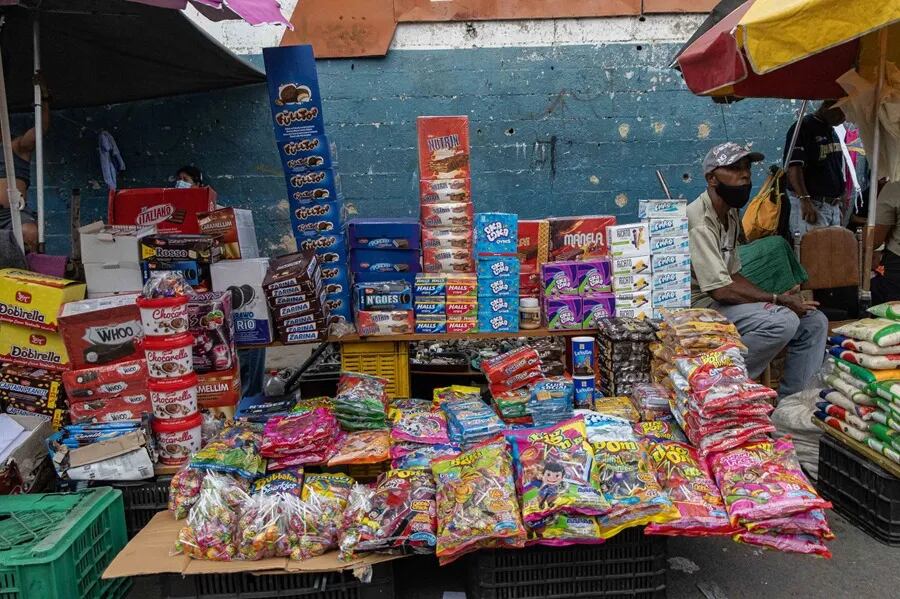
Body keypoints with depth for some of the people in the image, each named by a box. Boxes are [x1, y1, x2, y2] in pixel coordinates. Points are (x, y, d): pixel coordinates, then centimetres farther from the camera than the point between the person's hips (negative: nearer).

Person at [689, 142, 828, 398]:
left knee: (814, 321, 3)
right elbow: (721, 290, -22)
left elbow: (733, 275, 15)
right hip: (701, 304, -10)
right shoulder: (699, 221, -19)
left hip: (723, 299, 10)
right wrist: (777, 299, -14)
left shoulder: (731, 215, 13)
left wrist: (776, 298, 1)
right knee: (783, 321, -29)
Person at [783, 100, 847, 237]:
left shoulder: (833, 133, 20)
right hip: (810, 206, -8)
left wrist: (840, 205, 21)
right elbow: (794, 167, -18)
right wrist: (805, 200, -26)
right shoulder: (804, 127, -7)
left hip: (833, 206, 9)